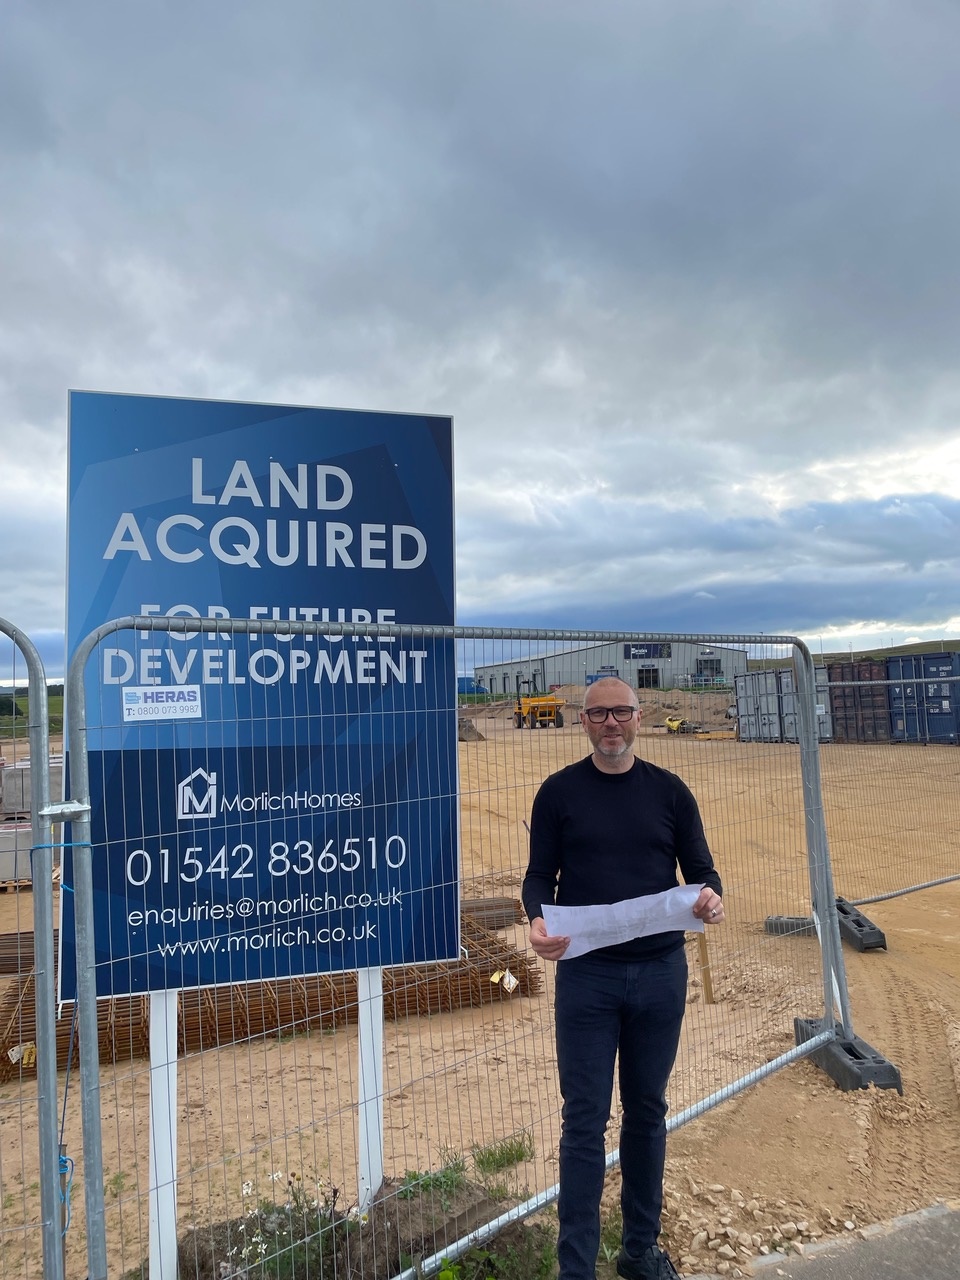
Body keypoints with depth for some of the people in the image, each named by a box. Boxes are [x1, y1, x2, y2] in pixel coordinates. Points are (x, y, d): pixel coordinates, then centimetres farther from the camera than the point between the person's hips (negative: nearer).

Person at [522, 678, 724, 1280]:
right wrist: (537, 921, -20)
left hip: (661, 971, 2)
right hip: (586, 973, -2)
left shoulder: (669, 790, 3)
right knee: (585, 1119, 4)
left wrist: (712, 897, -17)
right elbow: (540, 875, 0)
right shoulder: (559, 791, -2)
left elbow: (700, 867, 5)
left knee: (648, 1112, 16)